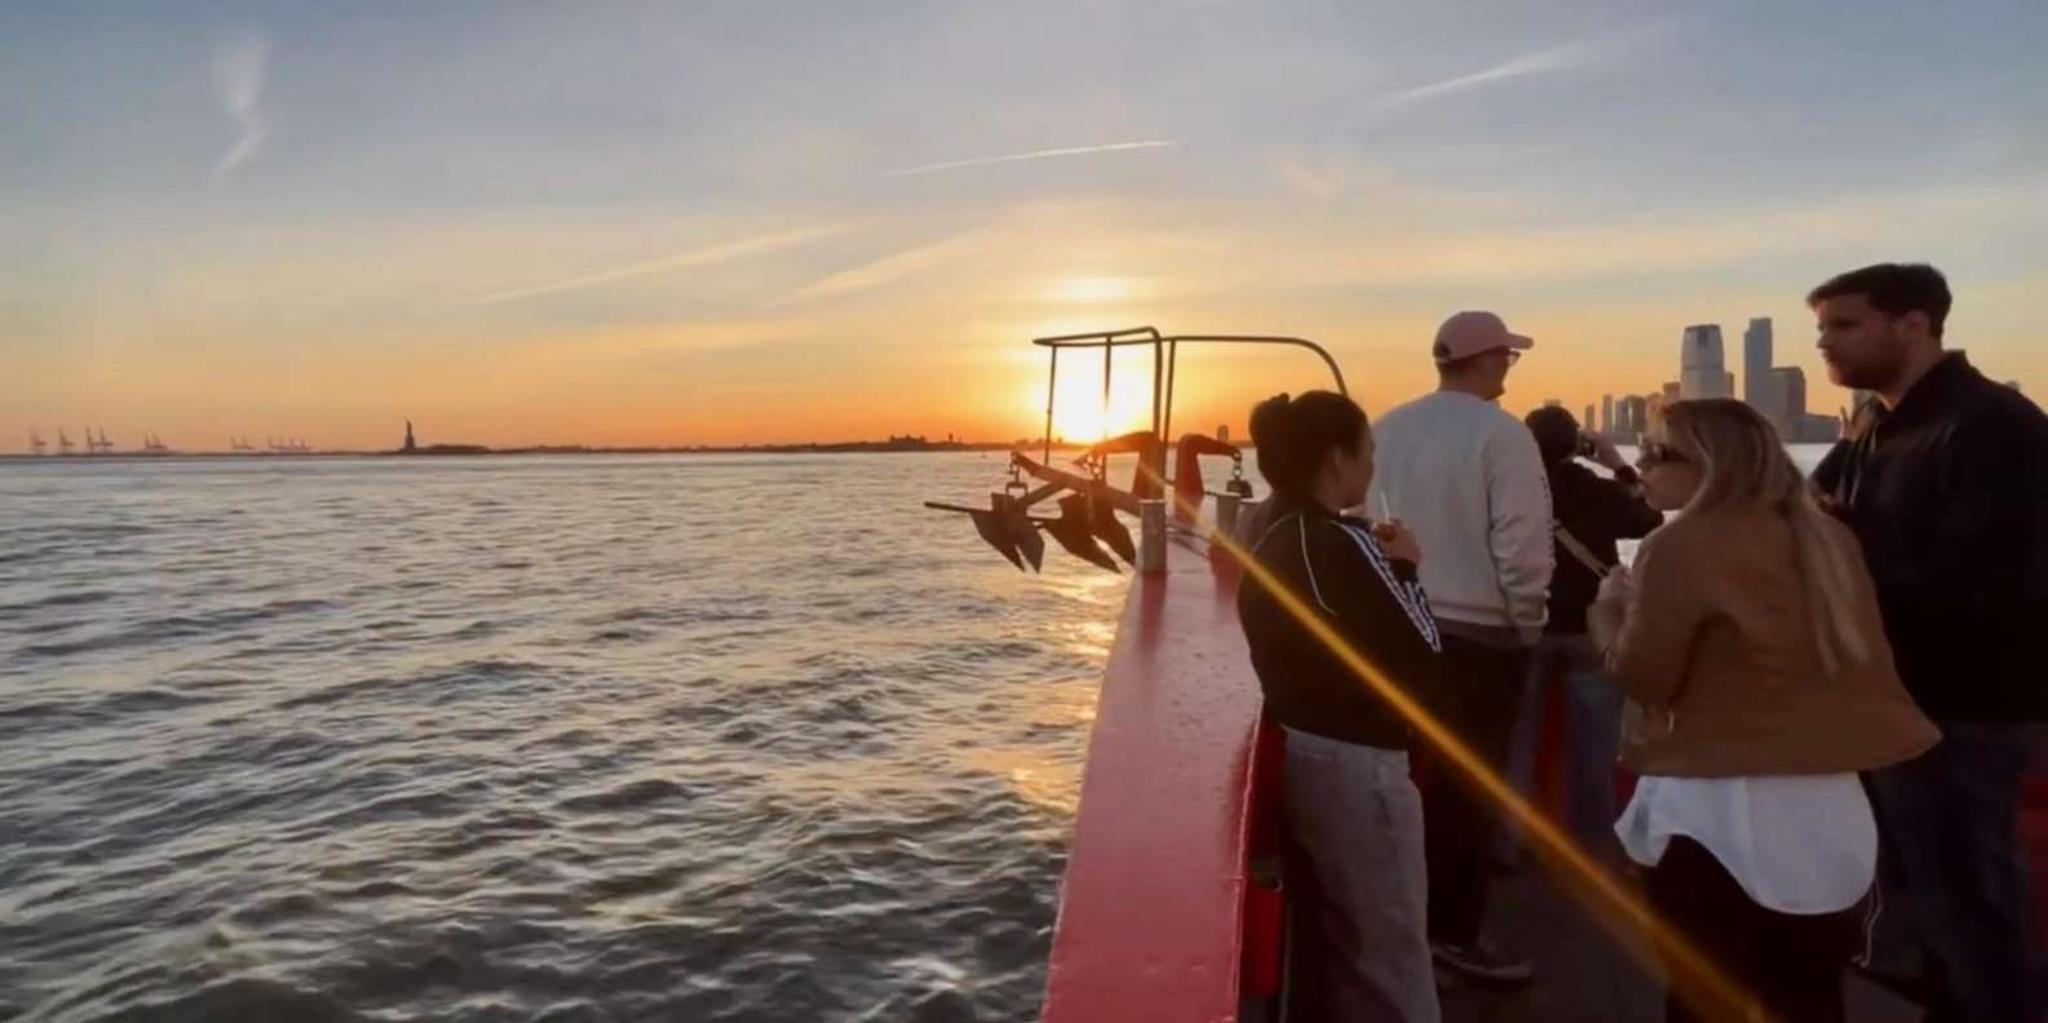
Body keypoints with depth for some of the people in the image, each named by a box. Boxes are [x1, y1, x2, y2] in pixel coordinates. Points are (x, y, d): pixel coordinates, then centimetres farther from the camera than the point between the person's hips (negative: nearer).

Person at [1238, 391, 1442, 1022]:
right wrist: (1403, 569, -7)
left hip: (1297, 749, 9)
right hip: (1356, 763, -9)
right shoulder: (1341, 544, -21)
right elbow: (1420, 659, -18)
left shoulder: (1269, 542, 6)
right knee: (1390, 943, 5)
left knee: (1343, 933, 23)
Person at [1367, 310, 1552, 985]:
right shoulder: (1501, 434, -17)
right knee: (1470, 785, 7)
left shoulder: (1390, 428, 1)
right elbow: (1521, 544, -19)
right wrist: (1527, 624, -3)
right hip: (1479, 635, -6)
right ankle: (1455, 933, 18)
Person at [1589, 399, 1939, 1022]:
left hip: (1721, 813, -7)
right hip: (1833, 808, 7)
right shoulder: (1827, 538, 8)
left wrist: (1611, 605, 8)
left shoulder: (1683, 547, -13)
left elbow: (1642, 676, -8)